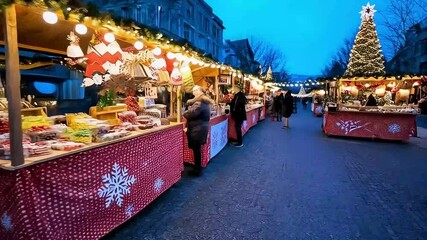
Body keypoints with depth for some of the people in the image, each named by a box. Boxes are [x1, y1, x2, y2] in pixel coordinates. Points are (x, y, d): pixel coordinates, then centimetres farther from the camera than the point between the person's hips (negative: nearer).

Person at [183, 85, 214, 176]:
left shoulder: (199, 103, -18)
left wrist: (184, 113, -2)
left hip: (197, 129, -10)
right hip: (201, 128, 10)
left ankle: (198, 170, 11)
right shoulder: (204, 102, 16)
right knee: (197, 149, 17)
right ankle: (198, 168, 27)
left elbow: (191, 114, -20)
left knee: (196, 149, 0)